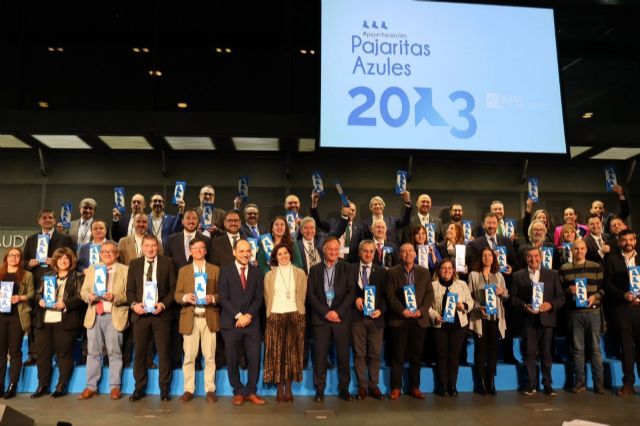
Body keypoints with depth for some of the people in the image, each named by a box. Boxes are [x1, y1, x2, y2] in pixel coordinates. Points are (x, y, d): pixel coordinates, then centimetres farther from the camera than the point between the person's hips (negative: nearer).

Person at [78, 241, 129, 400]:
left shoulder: (125, 270, 3)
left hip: (114, 316, -3)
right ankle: (91, 387, 15)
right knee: (93, 352, 7)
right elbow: (83, 291, 11)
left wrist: (115, 297, -20)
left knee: (114, 352, 0)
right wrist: (89, 296, -11)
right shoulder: (92, 269, 16)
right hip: (94, 315, 4)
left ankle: (115, 387, 8)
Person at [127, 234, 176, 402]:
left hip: (161, 313, -2)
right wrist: (134, 304, -8)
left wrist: (163, 304, -13)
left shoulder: (167, 262, 3)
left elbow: (173, 288, 1)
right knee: (139, 353, 7)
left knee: (163, 352, 1)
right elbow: (130, 289, 10)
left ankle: (164, 390, 12)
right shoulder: (134, 264, 11)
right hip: (140, 313, 2)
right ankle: (139, 389, 21)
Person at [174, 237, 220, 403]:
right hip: (190, 318, 1)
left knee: (210, 357, 2)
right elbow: (177, 294, 6)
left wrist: (213, 298, -15)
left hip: (209, 318, -1)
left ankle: (210, 390, 11)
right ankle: (189, 390, 15)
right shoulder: (183, 270, 11)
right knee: (189, 357, 3)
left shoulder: (215, 269, 9)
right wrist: (185, 297, -15)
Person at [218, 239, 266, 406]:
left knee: (255, 359, 1)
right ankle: (238, 392, 21)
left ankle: (251, 392, 16)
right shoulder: (225, 271, 1)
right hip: (231, 323, -2)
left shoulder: (256, 272, 9)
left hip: (252, 323, 2)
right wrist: (238, 316, -12)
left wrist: (248, 315, -9)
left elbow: (259, 298, 5)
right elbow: (223, 298, -6)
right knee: (232, 361, 5)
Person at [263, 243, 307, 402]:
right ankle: (279, 389, 8)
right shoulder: (269, 275, 10)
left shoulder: (300, 273, 8)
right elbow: (267, 298, 11)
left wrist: (296, 310, 3)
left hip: (295, 316, 0)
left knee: (292, 352, 1)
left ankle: (288, 388, 10)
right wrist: (272, 311, 4)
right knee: (276, 352, -1)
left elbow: (302, 295, 8)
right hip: (275, 316, 0)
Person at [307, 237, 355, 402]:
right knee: (320, 355, 2)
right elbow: (310, 294, 2)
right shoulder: (315, 269, 8)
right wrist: (325, 312, -8)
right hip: (321, 318, 0)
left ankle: (344, 389, 17)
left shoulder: (346, 268, 6)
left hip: (341, 318, 0)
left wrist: (338, 312, -10)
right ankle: (319, 390, 13)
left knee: (343, 355, 3)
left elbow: (351, 292, 0)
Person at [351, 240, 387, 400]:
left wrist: (381, 310, -8)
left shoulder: (381, 271, 8)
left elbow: (385, 295, 6)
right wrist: (355, 299, -12)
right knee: (359, 353, 4)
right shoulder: (351, 269, 4)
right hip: (357, 317, -1)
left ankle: (374, 386, 18)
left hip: (376, 317, 1)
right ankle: (362, 387, 14)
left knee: (375, 354, 6)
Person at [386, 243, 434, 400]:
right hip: (399, 319, -2)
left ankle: (414, 387, 20)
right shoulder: (392, 272, 3)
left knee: (416, 356, 8)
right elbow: (390, 295, -4)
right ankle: (396, 388, 12)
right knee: (398, 356, 3)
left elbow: (429, 294, 5)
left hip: (419, 320, 2)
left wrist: (421, 310, -9)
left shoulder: (424, 272, 10)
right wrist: (402, 311, -15)